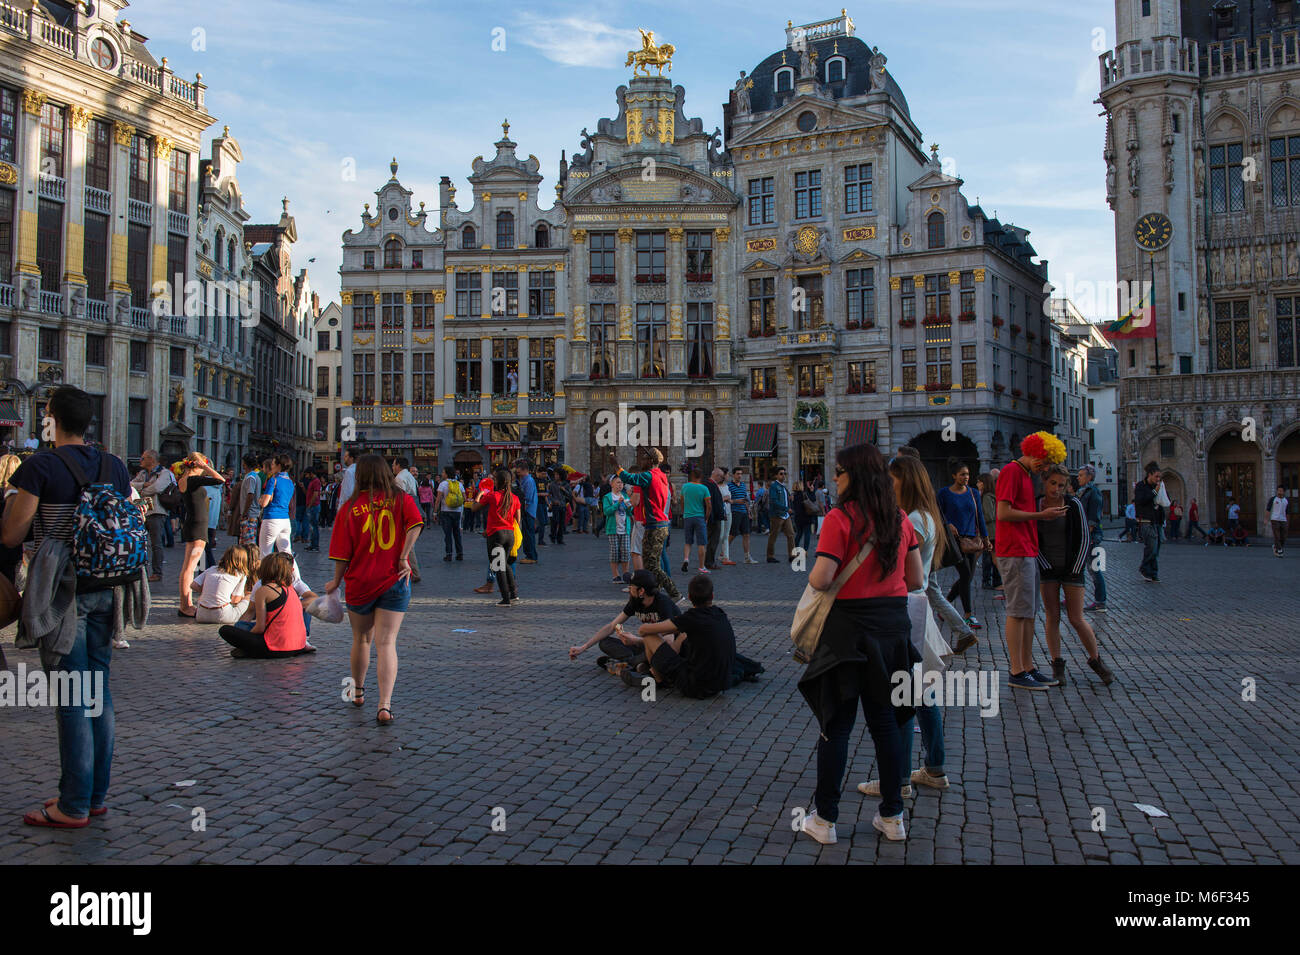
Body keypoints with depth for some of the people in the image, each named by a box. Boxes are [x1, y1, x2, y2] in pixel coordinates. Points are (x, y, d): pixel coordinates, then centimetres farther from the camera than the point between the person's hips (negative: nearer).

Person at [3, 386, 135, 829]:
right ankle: (96, 795, 21)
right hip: (105, 591, 6)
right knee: (99, 692, 12)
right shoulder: (115, 466, 7)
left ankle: (74, 806, 6)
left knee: (70, 698, -1)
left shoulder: (40, 466, -11)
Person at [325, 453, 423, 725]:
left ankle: (357, 691, 39)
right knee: (386, 642, -2)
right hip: (394, 581, 0)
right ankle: (385, 705, -14)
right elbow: (415, 524, -20)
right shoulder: (402, 500, -2)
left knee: (361, 639, 20)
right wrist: (403, 558, -13)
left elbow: (343, 553, -3)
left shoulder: (351, 507, -4)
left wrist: (336, 581, 11)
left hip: (359, 583, 0)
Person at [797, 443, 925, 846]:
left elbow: (821, 580, -20)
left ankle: (824, 819, 14)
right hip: (893, 626, 5)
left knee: (836, 725, 5)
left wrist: (810, 576, 2)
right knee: (886, 722, 15)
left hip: (849, 628, -5)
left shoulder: (840, 518, -14)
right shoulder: (900, 519, 3)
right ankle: (892, 816, 23)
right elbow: (916, 580, 8)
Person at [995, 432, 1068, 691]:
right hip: (1015, 554, -10)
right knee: (1018, 612, -7)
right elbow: (1003, 514, -18)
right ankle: (1017, 672, -3)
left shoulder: (1027, 475, 20)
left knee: (1029, 613, 11)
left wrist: (1046, 513, 10)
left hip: (1028, 553, 10)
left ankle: (1028, 667, 16)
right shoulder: (1011, 471, -10)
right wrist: (1041, 515, -14)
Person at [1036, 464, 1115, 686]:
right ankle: (1057, 666, 9)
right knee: (1052, 617, 1)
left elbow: (1084, 540, -4)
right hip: (1047, 568, 2)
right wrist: (1046, 567, -4)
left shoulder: (1074, 505, -6)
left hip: (1072, 567, -2)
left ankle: (1096, 660, 17)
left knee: (1077, 619, -2)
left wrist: (1075, 571, -7)